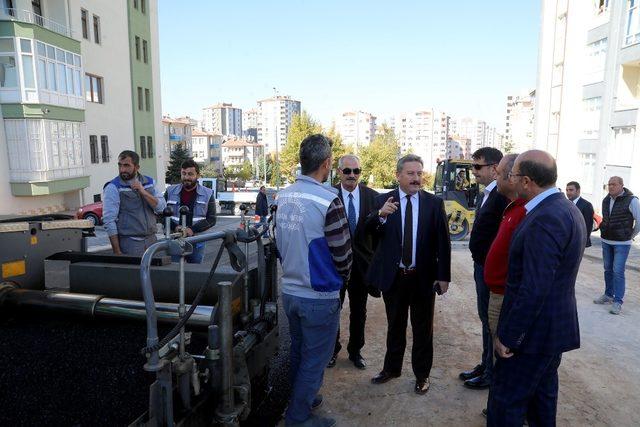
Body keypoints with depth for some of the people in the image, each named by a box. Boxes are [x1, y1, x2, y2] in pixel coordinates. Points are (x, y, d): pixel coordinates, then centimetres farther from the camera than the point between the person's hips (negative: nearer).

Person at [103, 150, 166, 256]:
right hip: (129, 244, -4)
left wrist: (143, 191, -13)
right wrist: (117, 251, -14)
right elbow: (109, 221, -10)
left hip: (151, 240, 4)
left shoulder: (149, 182, 9)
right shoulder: (113, 188, -5)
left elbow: (161, 207, -1)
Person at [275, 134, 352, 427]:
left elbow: (280, 242, 8)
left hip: (289, 290, 7)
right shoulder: (328, 200, -21)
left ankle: (301, 399, 43)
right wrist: (342, 278, 6)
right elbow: (342, 252, -15)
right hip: (319, 296, -7)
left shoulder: (283, 196, 0)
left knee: (298, 351, 24)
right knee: (314, 360, 11)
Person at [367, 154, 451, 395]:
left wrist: (444, 276, -6)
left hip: (424, 277, -1)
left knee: (423, 328, 14)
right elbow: (370, 231, -12)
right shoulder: (384, 200, -2)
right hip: (393, 276, 1)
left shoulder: (434, 203, -4)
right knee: (395, 326, 19)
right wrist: (380, 215, -32)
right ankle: (391, 368, 38)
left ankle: (422, 374, 33)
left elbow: (443, 242, -3)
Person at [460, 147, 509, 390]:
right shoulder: (486, 194, 10)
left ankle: (493, 373, 23)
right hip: (482, 266, 9)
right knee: (486, 318, 19)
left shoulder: (503, 196, -20)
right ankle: (486, 365, 35)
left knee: (493, 321, 6)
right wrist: (478, 263, 13)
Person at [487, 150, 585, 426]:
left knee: (506, 403, 3)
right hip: (557, 327, 10)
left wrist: (508, 337, -20)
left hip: (534, 331, -10)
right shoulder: (568, 209, 7)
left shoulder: (545, 219, -25)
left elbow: (534, 289, -27)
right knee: (543, 395, 24)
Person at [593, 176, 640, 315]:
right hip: (606, 241, 6)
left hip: (622, 243, -6)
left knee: (618, 271, -6)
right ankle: (608, 295, 25)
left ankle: (618, 301, 1)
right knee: (608, 269, 13)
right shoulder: (606, 200, 6)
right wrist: (604, 231, 15)